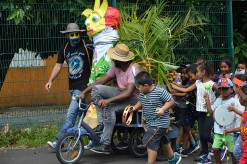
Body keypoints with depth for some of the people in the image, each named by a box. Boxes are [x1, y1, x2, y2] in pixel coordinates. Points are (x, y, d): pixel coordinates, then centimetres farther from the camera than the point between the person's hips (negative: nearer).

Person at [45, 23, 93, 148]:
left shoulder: (87, 47, -6)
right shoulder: (64, 49, 9)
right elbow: (58, 66, 10)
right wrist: (50, 81, -1)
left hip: (83, 87, -6)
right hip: (72, 87, 6)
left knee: (71, 115, -13)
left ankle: (58, 142, -15)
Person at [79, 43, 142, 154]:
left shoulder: (133, 69, -25)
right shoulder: (116, 67, 0)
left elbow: (129, 93, -33)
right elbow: (101, 81, 4)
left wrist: (108, 100, -39)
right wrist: (84, 92, -4)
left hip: (135, 97, -8)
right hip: (122, 93, 8)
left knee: (109, 108, -32)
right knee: (97, 89, -9)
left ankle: (105, 145, -27)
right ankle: (101, 124, -9)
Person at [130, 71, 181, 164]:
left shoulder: (160, 92, -22)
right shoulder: (142, 93, -1)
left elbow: (171, 101, -13)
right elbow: (141, 102, 18)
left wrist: (163, 109, -26)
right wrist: (134, 108, 2)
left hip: (160, 123, -9)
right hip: (151, 123, 9)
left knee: (150, 142, -14)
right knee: (163, 141, 25)